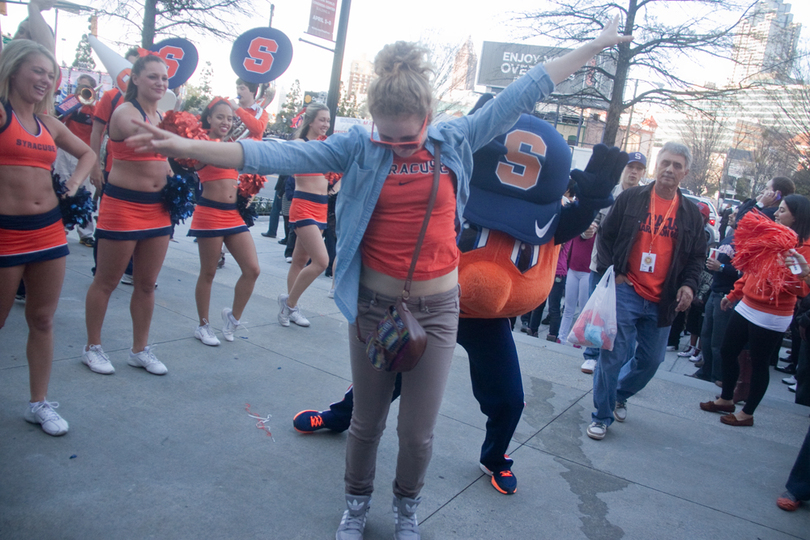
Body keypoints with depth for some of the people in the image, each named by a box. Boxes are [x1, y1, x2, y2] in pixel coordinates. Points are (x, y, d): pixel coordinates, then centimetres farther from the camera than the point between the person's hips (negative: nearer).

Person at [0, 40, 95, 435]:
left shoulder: (49, 124, 12)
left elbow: (87, 154, 26)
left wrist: (75, 182, 11)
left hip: (49, 229, 6)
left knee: (42, 319, 11)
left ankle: (39, 403, 24)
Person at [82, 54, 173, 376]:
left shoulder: (161, 116, 11)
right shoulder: (125, 111, -10)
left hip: (157, 208, 7)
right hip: (123, 205, -6)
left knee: (147, 284, 11)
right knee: (106, 281, 5)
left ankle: (140, 350, 24)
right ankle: (93, 348, 22)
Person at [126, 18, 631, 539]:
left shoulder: (456, 140, -1)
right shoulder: (358, 146, -5)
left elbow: (523, 94, 2)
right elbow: (279, 156, -12)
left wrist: (596, 45, 8)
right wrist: (188, 147, -19)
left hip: (436, 309, 1)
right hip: (374, 306, 0)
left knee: (418, 431, 11)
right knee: (367, 422, 16)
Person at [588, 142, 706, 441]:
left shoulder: (691, 213, 8)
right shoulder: (631, 198, 1)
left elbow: (697, 256, 15)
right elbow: (605, 236, 5)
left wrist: (688, 284, -2)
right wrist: (610, 271, -6)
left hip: (662, 301, 4)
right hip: (625, 292, -4)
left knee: (651, 359, 13)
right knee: (614, 355, -6)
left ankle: (620, 394, 40)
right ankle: (602, 416, 9)